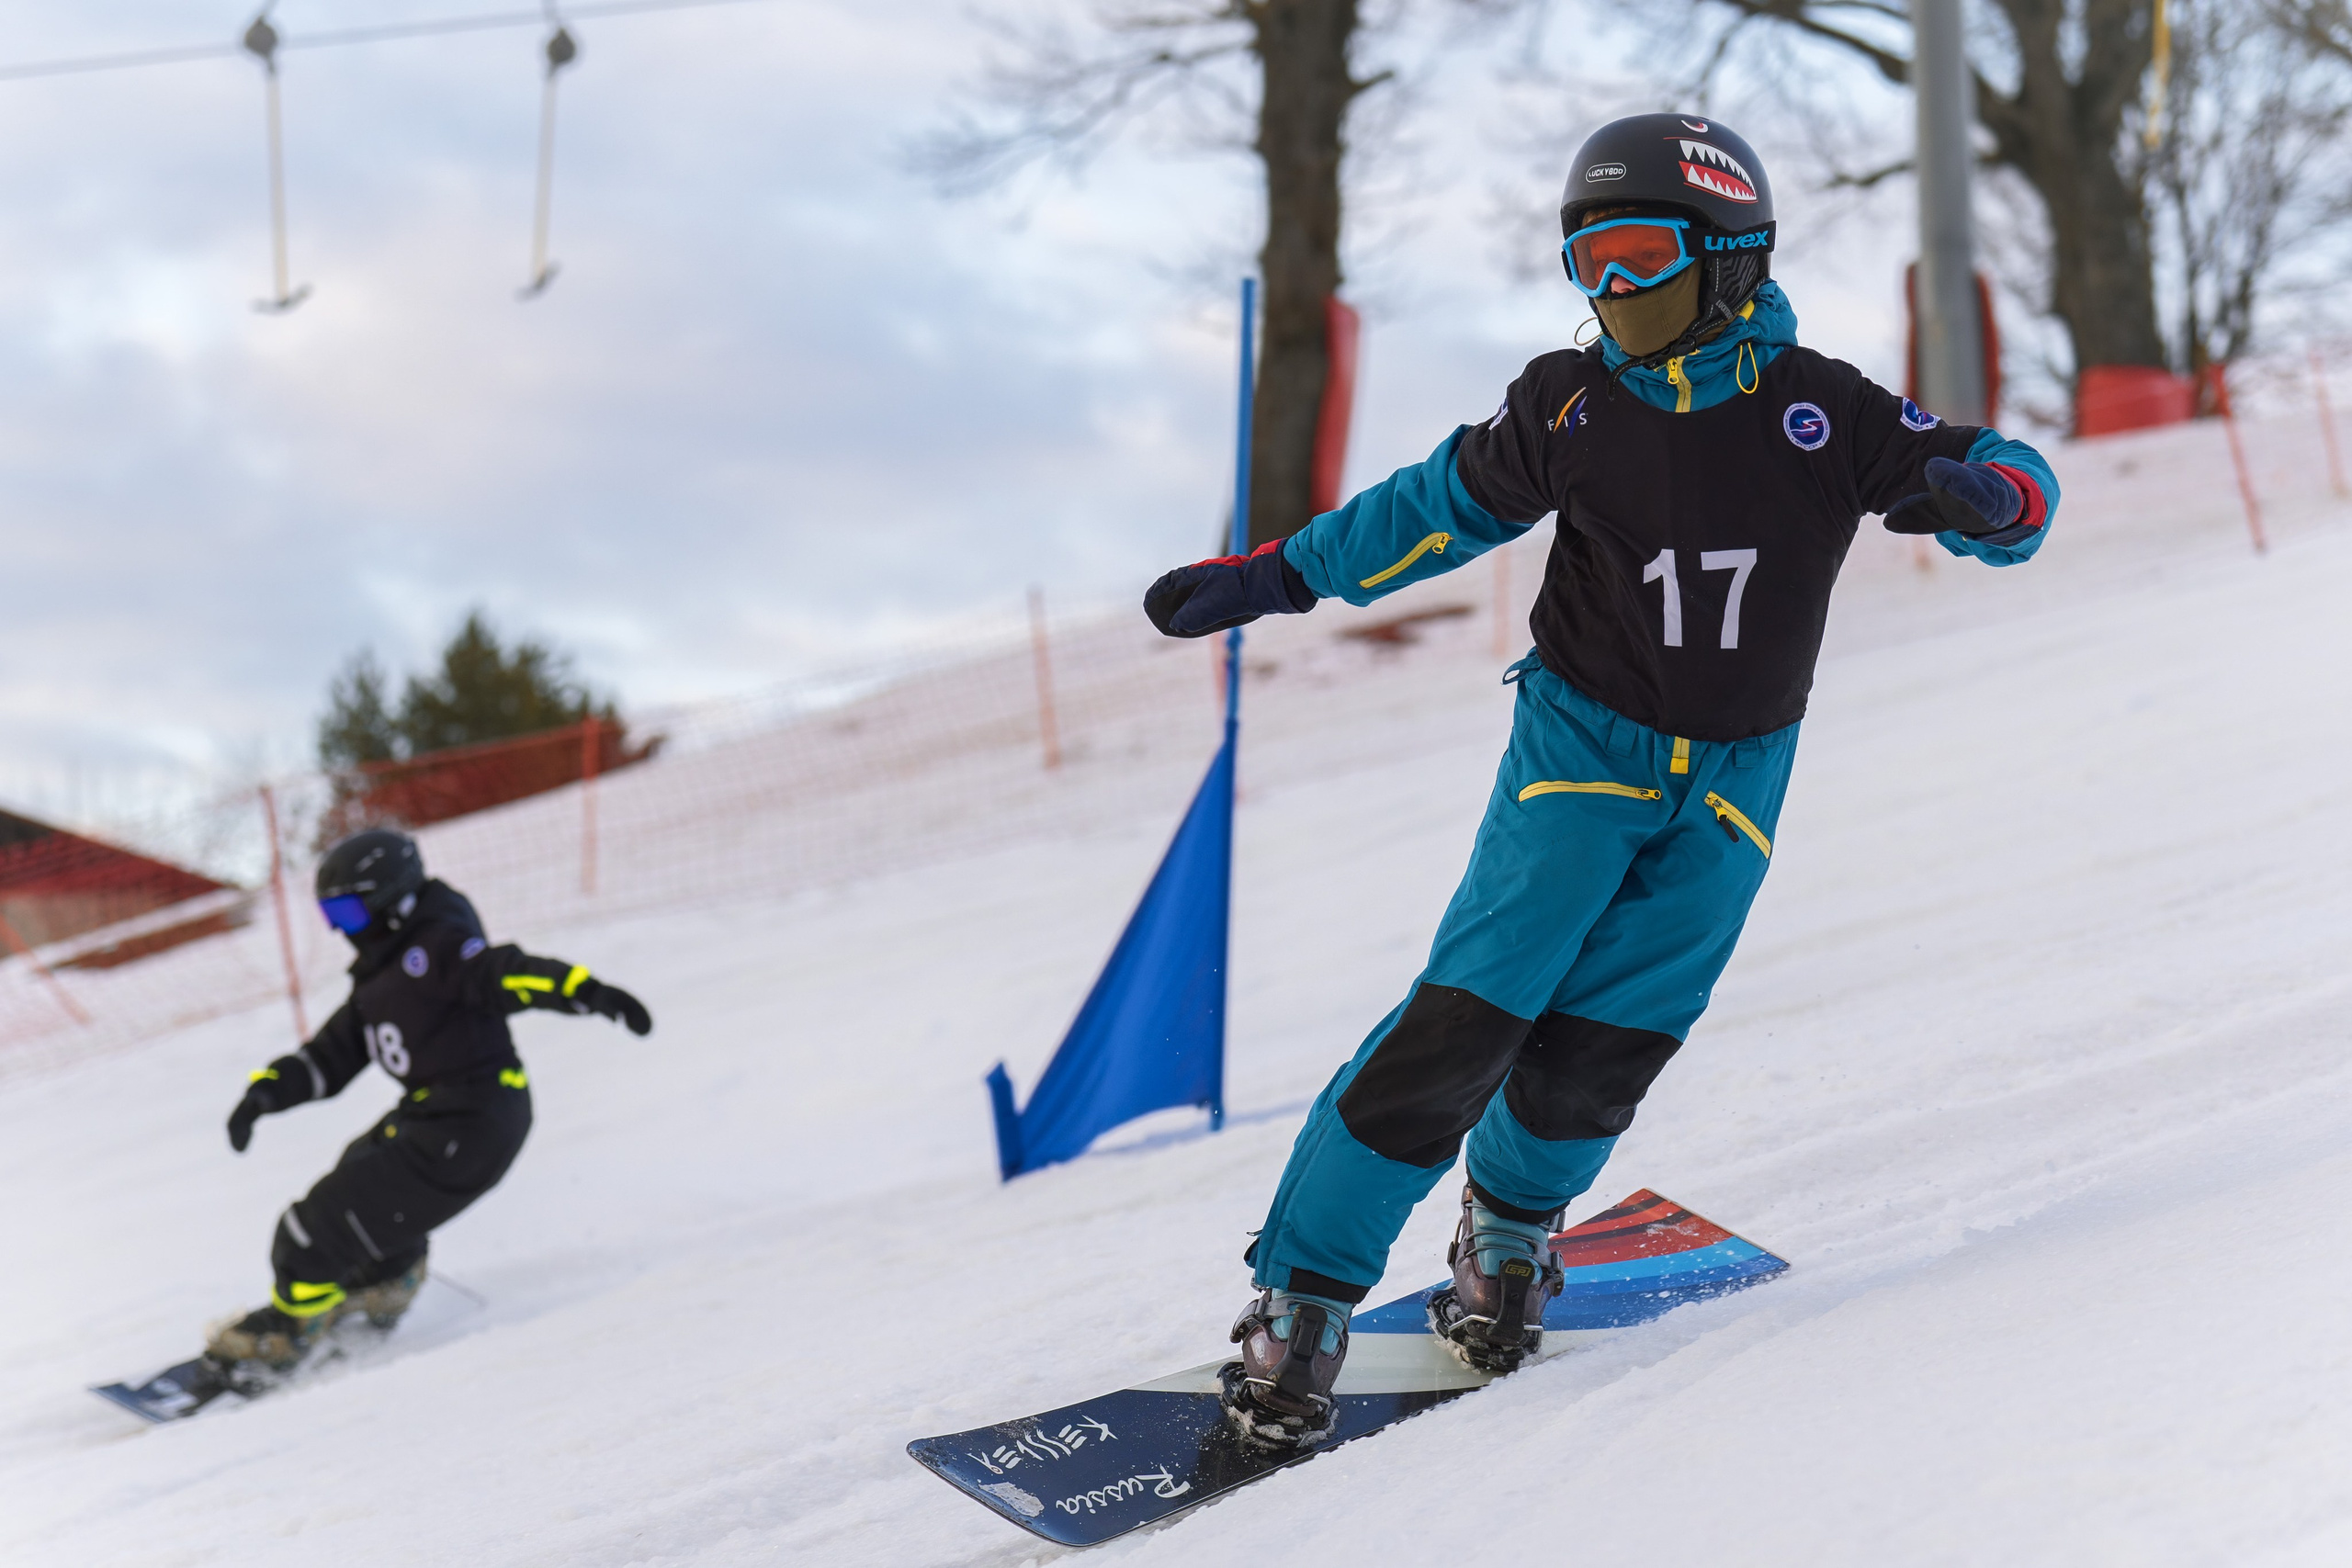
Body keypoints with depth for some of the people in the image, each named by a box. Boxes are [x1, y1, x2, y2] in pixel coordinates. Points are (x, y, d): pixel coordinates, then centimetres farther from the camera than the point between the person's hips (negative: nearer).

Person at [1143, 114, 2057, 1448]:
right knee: (1474, 1013, -12)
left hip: (1735, 779, 1)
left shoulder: (1824, 414, -10)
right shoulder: (1572, 406, -6)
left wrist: (1992, 496, -32)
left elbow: (2010, 487, -7)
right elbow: (1440, 506, 9)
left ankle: (1512, 1217, 27)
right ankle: (1305, 1292, -7)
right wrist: (1270, 577, 9)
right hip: (1584, 739, 0)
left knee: (1611, 1038, -4)